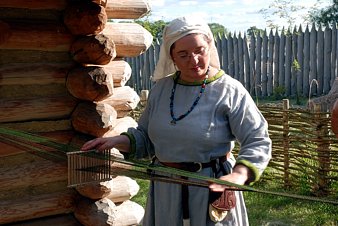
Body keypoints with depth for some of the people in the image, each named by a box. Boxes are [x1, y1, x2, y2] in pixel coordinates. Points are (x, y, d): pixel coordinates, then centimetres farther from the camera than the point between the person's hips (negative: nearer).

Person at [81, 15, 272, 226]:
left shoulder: (230, 91, -12)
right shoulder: (161, 88, 4)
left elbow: (258, 142, -14)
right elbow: (146, 138, 14)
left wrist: (238, 175, -31)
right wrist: (118, 141, -4)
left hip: (211, 188, -4)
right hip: (165, 191, 5)